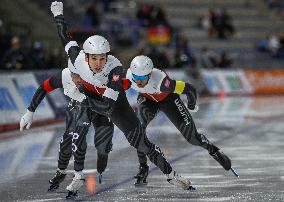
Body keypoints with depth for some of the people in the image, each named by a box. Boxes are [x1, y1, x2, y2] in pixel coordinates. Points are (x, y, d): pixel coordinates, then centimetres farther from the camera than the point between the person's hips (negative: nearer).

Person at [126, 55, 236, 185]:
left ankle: (212, 149, 27)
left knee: (190, 135, -4)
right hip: (147, 99, 3)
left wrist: (192, 105, -11)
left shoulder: (160, 81, -43)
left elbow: (189, 89, -31)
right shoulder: (129, 76, -31)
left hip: (167, 98, -3)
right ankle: (143, 167, -13)